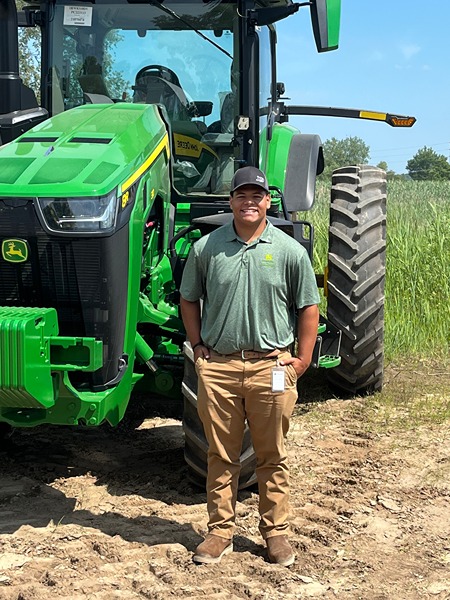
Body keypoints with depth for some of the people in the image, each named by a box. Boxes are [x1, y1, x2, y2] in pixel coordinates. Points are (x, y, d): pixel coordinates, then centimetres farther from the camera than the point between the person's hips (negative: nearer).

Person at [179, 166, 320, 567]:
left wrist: (302, 359, 0)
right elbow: (189, 300, 13)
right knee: (221, 455, 10)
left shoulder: (289, 251, -1)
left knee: (272, 456, 9)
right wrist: (198, 347, 5)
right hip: (218, 366, 1)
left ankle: (276, 531, 22)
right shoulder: (206, 248, 2)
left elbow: (308, 307, 4)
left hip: (270, 366, -1)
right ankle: (220, 531, 21)